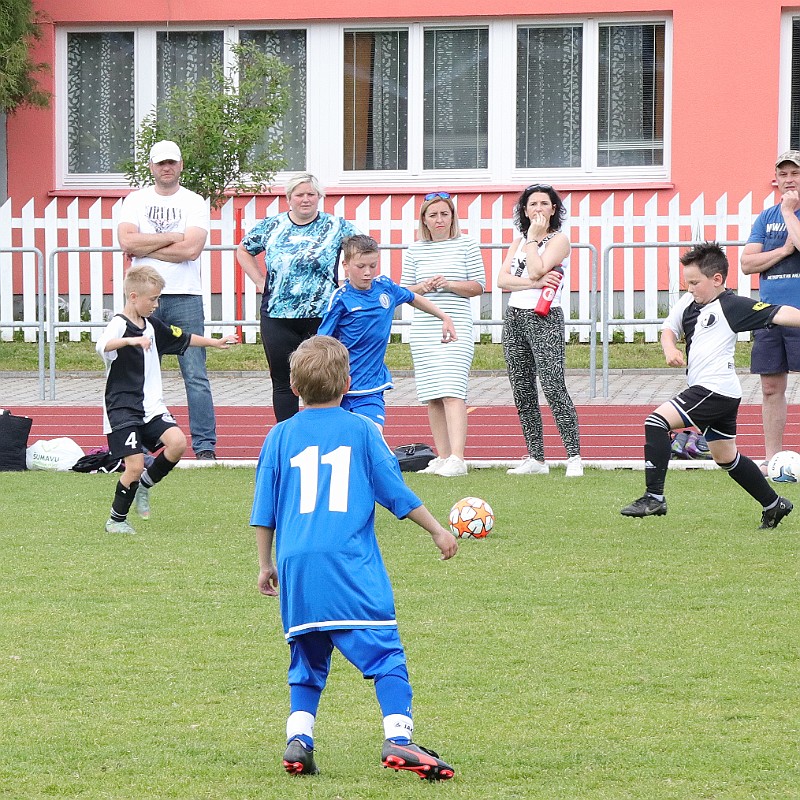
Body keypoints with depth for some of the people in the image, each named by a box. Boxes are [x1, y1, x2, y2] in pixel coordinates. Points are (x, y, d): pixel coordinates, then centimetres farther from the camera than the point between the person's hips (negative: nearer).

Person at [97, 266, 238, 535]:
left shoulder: (152, 325, 12)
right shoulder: (120, 325, -12)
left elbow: (183, 339, 31)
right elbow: (103, 346, -36)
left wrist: (214, 342, 37)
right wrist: (131, 340, -51)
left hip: (151, 406, 7)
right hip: (122, 408, -7)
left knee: (177, 443, -16)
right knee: (135, 465, -12)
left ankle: (144, 484, 9)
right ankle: (116, 520, 10)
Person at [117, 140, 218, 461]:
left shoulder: (194, 203, 5)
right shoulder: (136, 200, 10)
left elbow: (191, 249, -10)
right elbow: (126, 241, -7)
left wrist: (145, 247, -6)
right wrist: (173, 237, -7)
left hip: (185, 298, -2)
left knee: (196, 375, -5)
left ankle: (205, 444, -3)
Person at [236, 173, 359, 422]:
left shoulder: (336, 227, 1)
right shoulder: (271, 227, 7)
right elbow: (243, 251, 21)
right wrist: (260, 282, 10)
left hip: (322, 317, -2)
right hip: (277, 318, 2)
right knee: (283, 382, 6)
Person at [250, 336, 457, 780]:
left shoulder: (281, 436, 11)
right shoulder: (361, 431, 5)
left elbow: (265, 510, 13)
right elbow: (395, 491, 7)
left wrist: (265, 564, 23)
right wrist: (437, 530, 18)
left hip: (296, 566, 3)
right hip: (351, 568, -3)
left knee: (307, 660, 16)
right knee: (385, 653, -6)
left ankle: (299, 739, 5)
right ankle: (398, 738, -20)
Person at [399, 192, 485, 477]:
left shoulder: (467, 245, 3)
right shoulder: (415, 251, 11)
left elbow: (479, 285, 2)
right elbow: (404, 291, 12)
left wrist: (449, 284, -14)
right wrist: (423, 287, -8)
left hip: (457, 328, -4)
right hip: (423, 329, 4)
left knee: (452, 392, -16)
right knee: (432, 396, 5)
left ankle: (457, 459, -22)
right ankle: (442, 457, 12)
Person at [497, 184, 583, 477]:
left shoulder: (559, 239, -2)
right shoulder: (518, 242, 17)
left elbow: (536, 270, -16)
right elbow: (502, 279, 3)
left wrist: (533, 238, -5)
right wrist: (534, 283, -12)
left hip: (545, 320, -7)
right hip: (514, 318, 7)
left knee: (553, 387, -15)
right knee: (523, 392, 6)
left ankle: (574, 456, -15)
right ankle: (535, 459, 10)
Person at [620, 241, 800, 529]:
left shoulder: (732, 306, -10)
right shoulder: (689, 303, 14)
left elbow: (777, 314, -16)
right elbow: (670, 329, 23)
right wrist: (670, 348, 1)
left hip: (715, 388, -10)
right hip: (722, 396, 10)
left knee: (657, 421, -17)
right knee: (726, 457, 21)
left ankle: (654, 497, -18)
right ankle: (773, 504, 32)